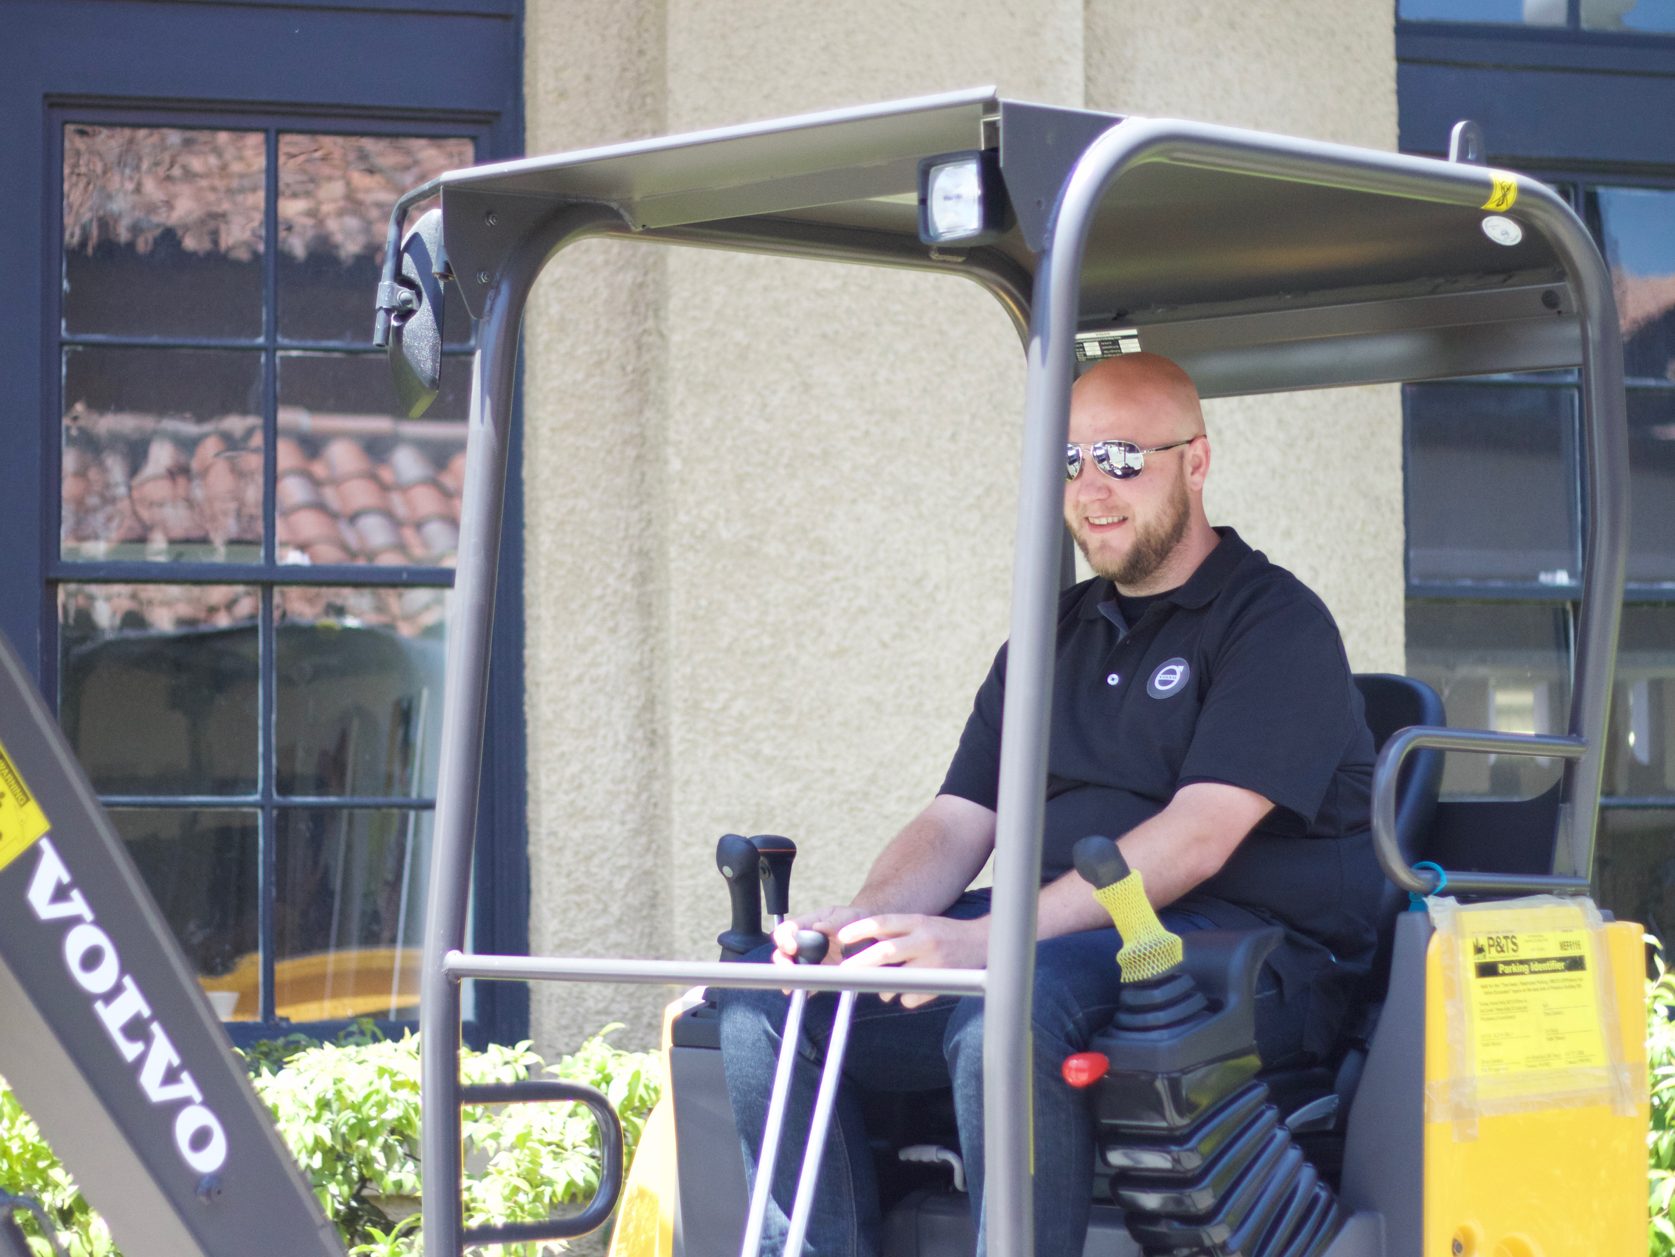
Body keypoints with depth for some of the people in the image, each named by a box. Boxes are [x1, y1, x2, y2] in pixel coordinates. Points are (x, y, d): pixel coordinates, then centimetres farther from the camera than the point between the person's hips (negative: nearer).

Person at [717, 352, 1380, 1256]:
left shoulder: (1274, 625, -2)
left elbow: (1197, 839, -16)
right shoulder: (1053, 634, 22)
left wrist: (986, 938, -27)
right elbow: (958, 822, 15)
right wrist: (859, 924, -9)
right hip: (1054, 933, 7)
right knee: (766, 1002, -12)